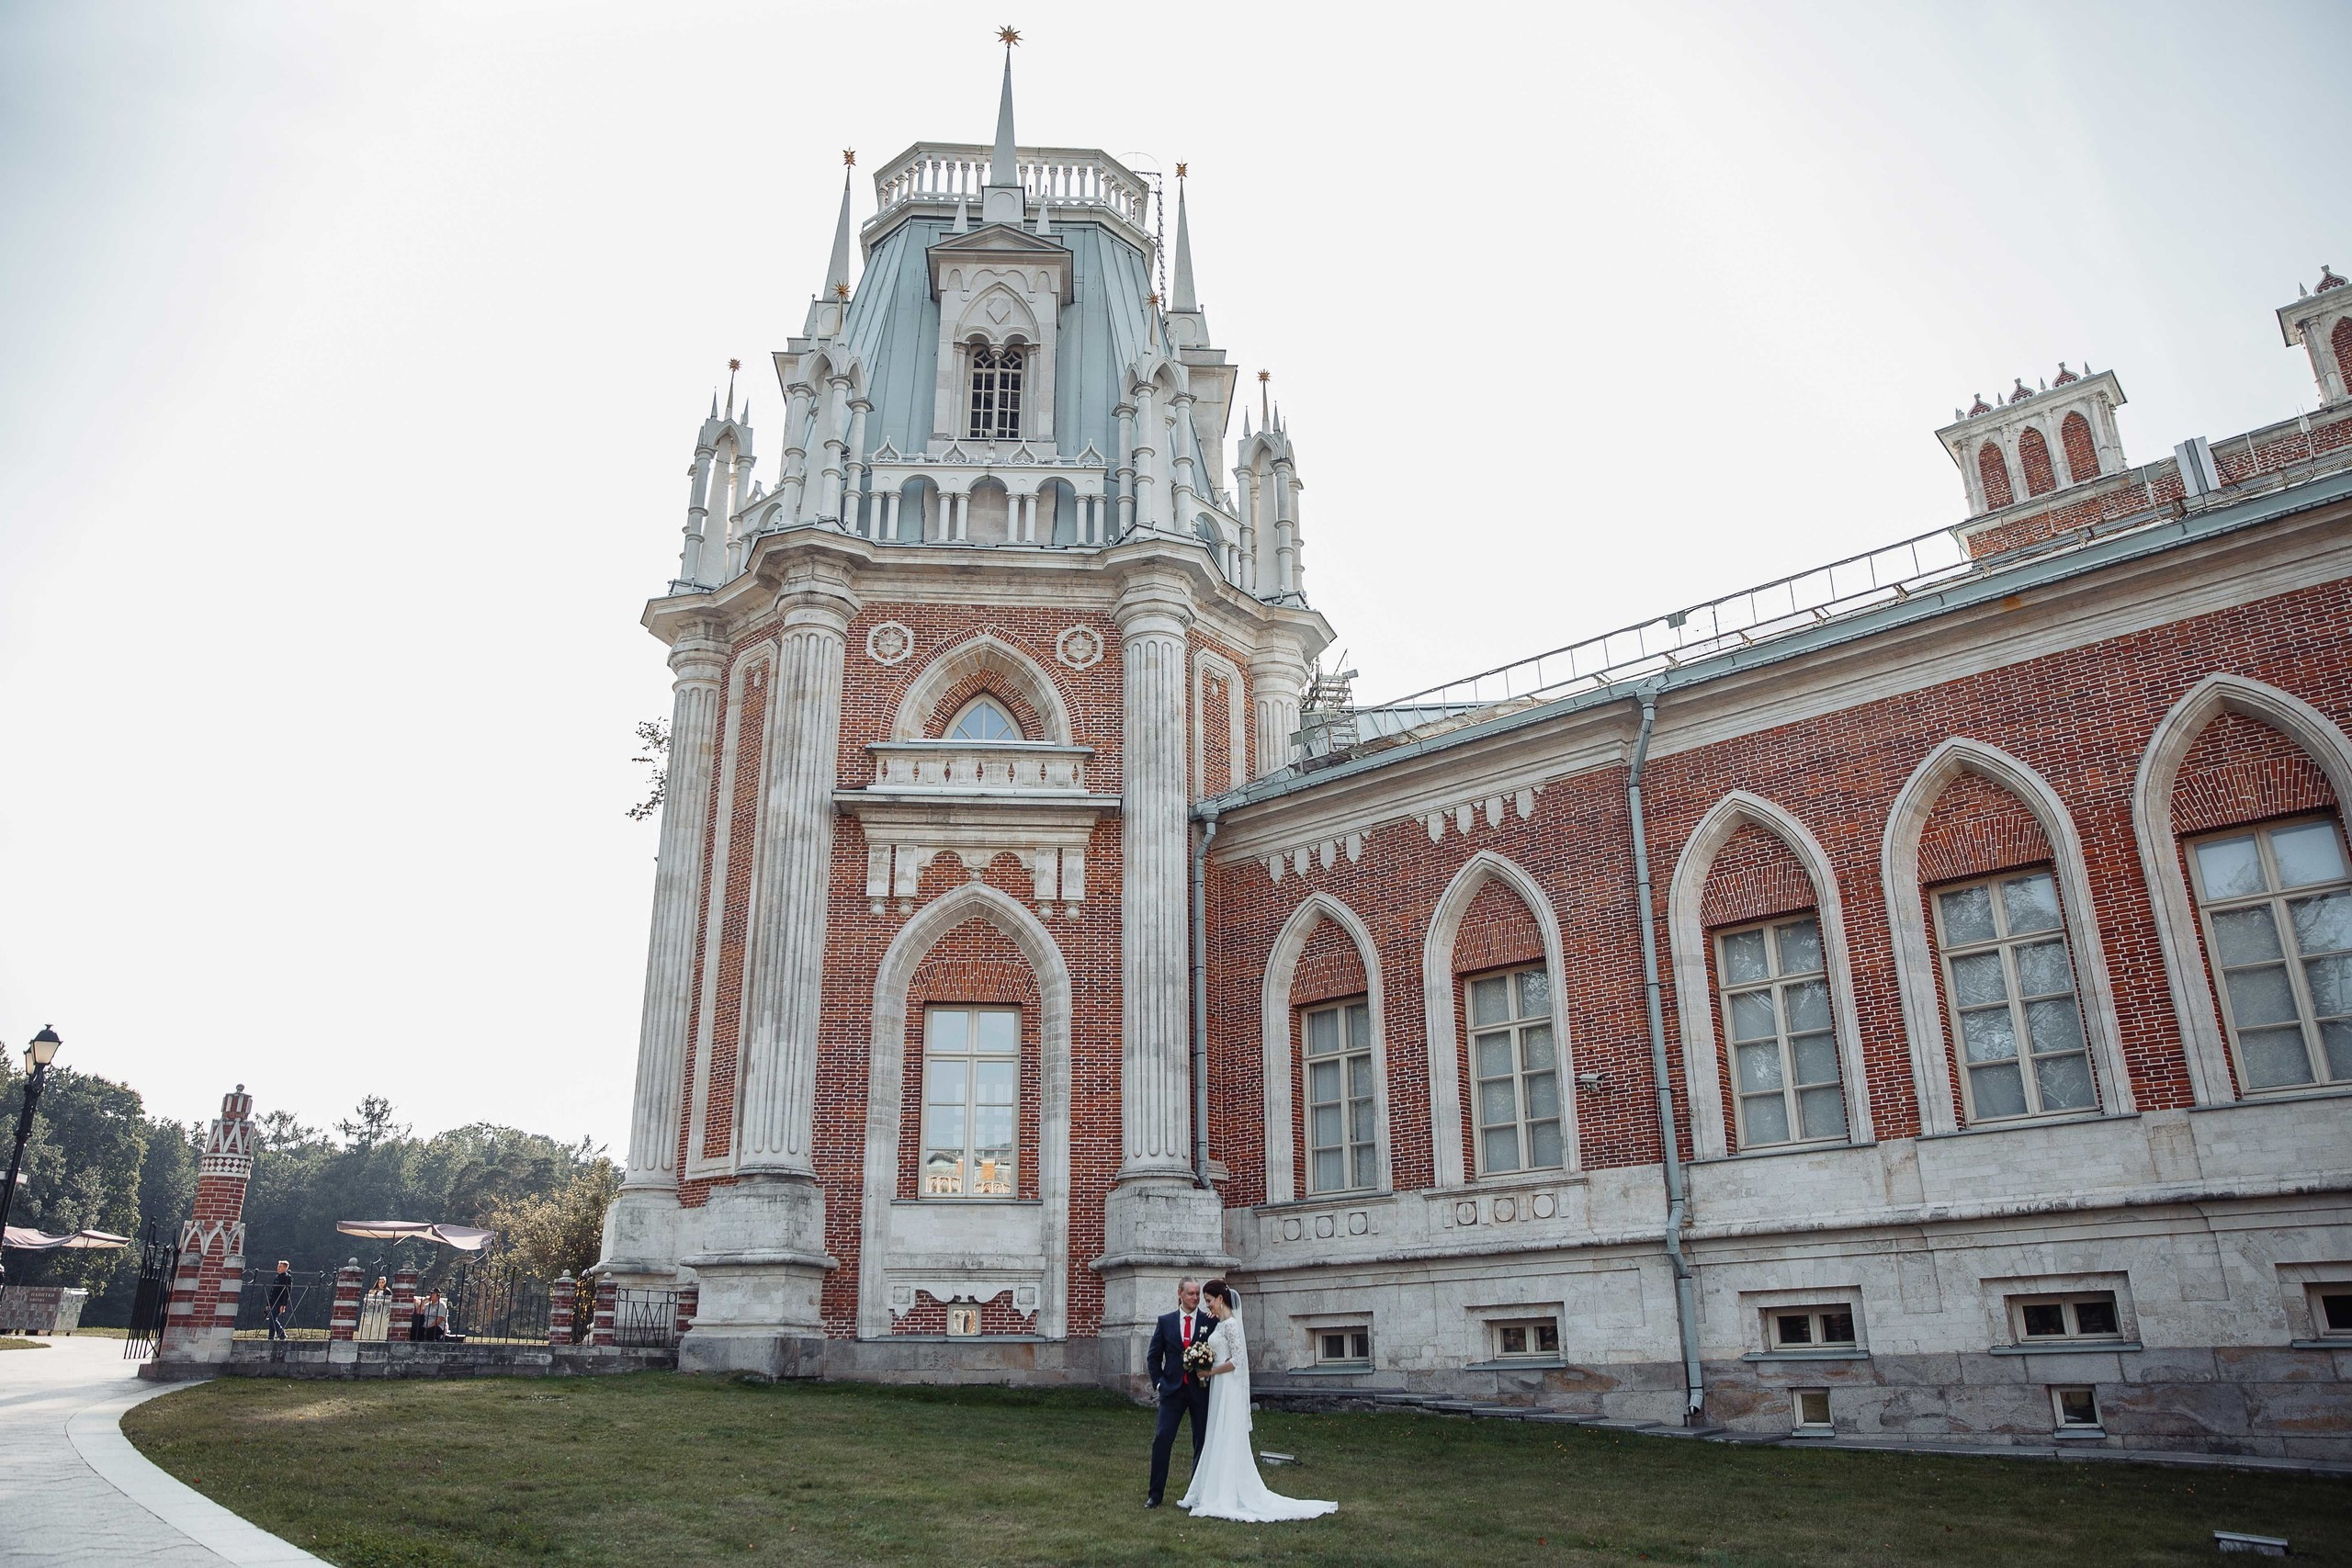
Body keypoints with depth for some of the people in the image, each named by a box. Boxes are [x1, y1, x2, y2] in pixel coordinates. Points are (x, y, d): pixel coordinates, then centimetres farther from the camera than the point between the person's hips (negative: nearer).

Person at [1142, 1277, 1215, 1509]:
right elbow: (1153, 1356, 9)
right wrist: (1158, 1383, 2)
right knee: (1162, 1439, -5)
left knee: (1202, 1442, 5)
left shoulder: (1211, 1321, 1)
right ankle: (1155, 1494, 3)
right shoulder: (1165, 1321, 4)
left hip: (1201, 1391, 0)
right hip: (1173, 1390, 0)